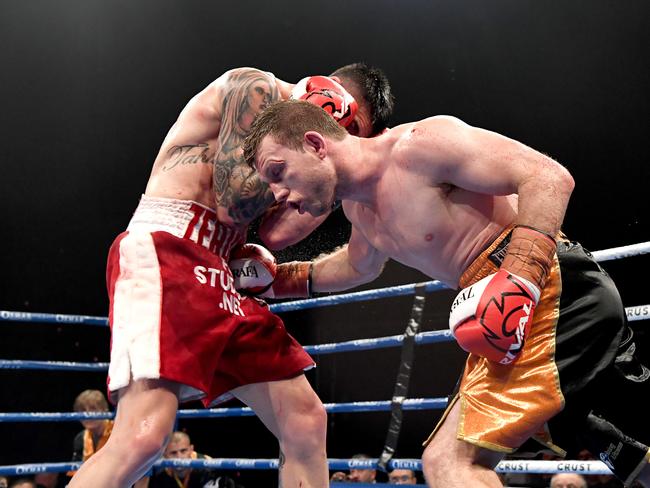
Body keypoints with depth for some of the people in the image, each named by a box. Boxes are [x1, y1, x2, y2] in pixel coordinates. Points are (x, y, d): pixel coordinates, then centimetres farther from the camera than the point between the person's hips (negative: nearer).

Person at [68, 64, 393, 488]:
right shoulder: (255, 88, -2)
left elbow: (276, 232, 9)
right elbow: (233, 205, -11)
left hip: (218, 278, 9)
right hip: (162, 251, -9)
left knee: (307, 421, 6)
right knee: (144, 434, -25)